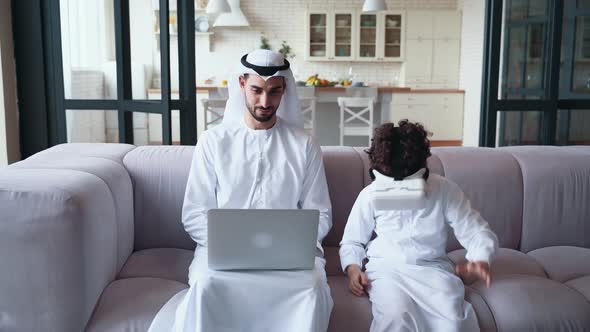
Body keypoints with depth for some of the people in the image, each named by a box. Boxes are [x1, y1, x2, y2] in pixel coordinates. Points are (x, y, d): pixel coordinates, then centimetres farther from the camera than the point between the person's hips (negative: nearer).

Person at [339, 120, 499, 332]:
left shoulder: (445, 190, -2)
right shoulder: (370, 195, 0)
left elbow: (478, 233, -2)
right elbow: (351, 242, 12)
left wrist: (480, 261, -25)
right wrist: (352, 268, -9)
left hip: (432, 267, 1)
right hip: (386, 267, 0)